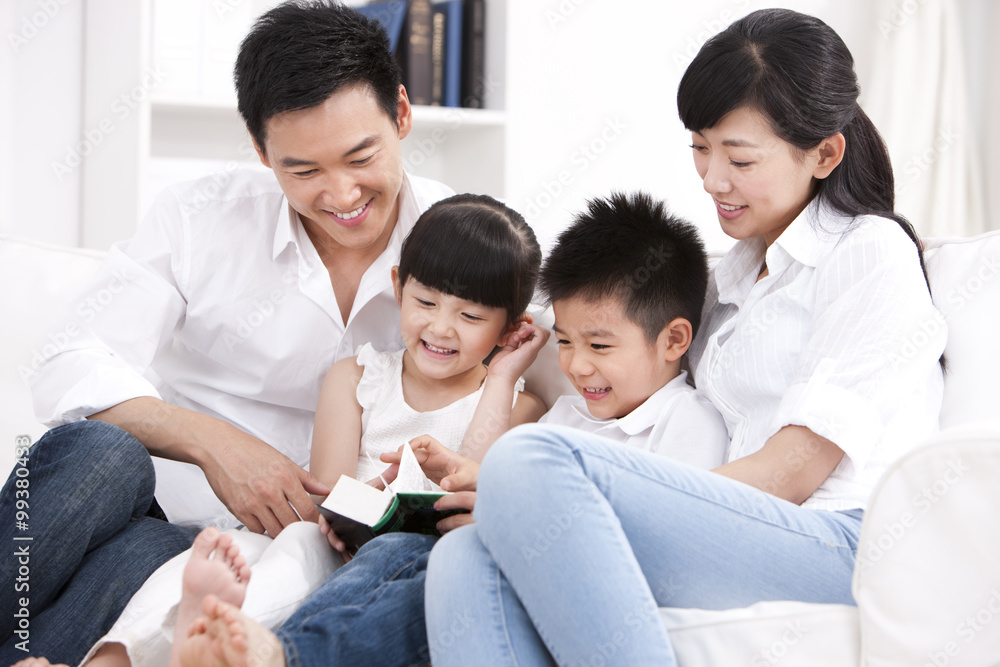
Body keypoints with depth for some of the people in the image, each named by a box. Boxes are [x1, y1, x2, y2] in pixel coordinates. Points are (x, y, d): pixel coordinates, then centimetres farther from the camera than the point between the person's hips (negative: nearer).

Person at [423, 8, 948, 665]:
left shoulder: (872, 251, 5)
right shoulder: (729, 278, 30)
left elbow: (793, 473, -6)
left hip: (846, 553, -7)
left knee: (530, 459, -28)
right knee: (465, 560, -21)